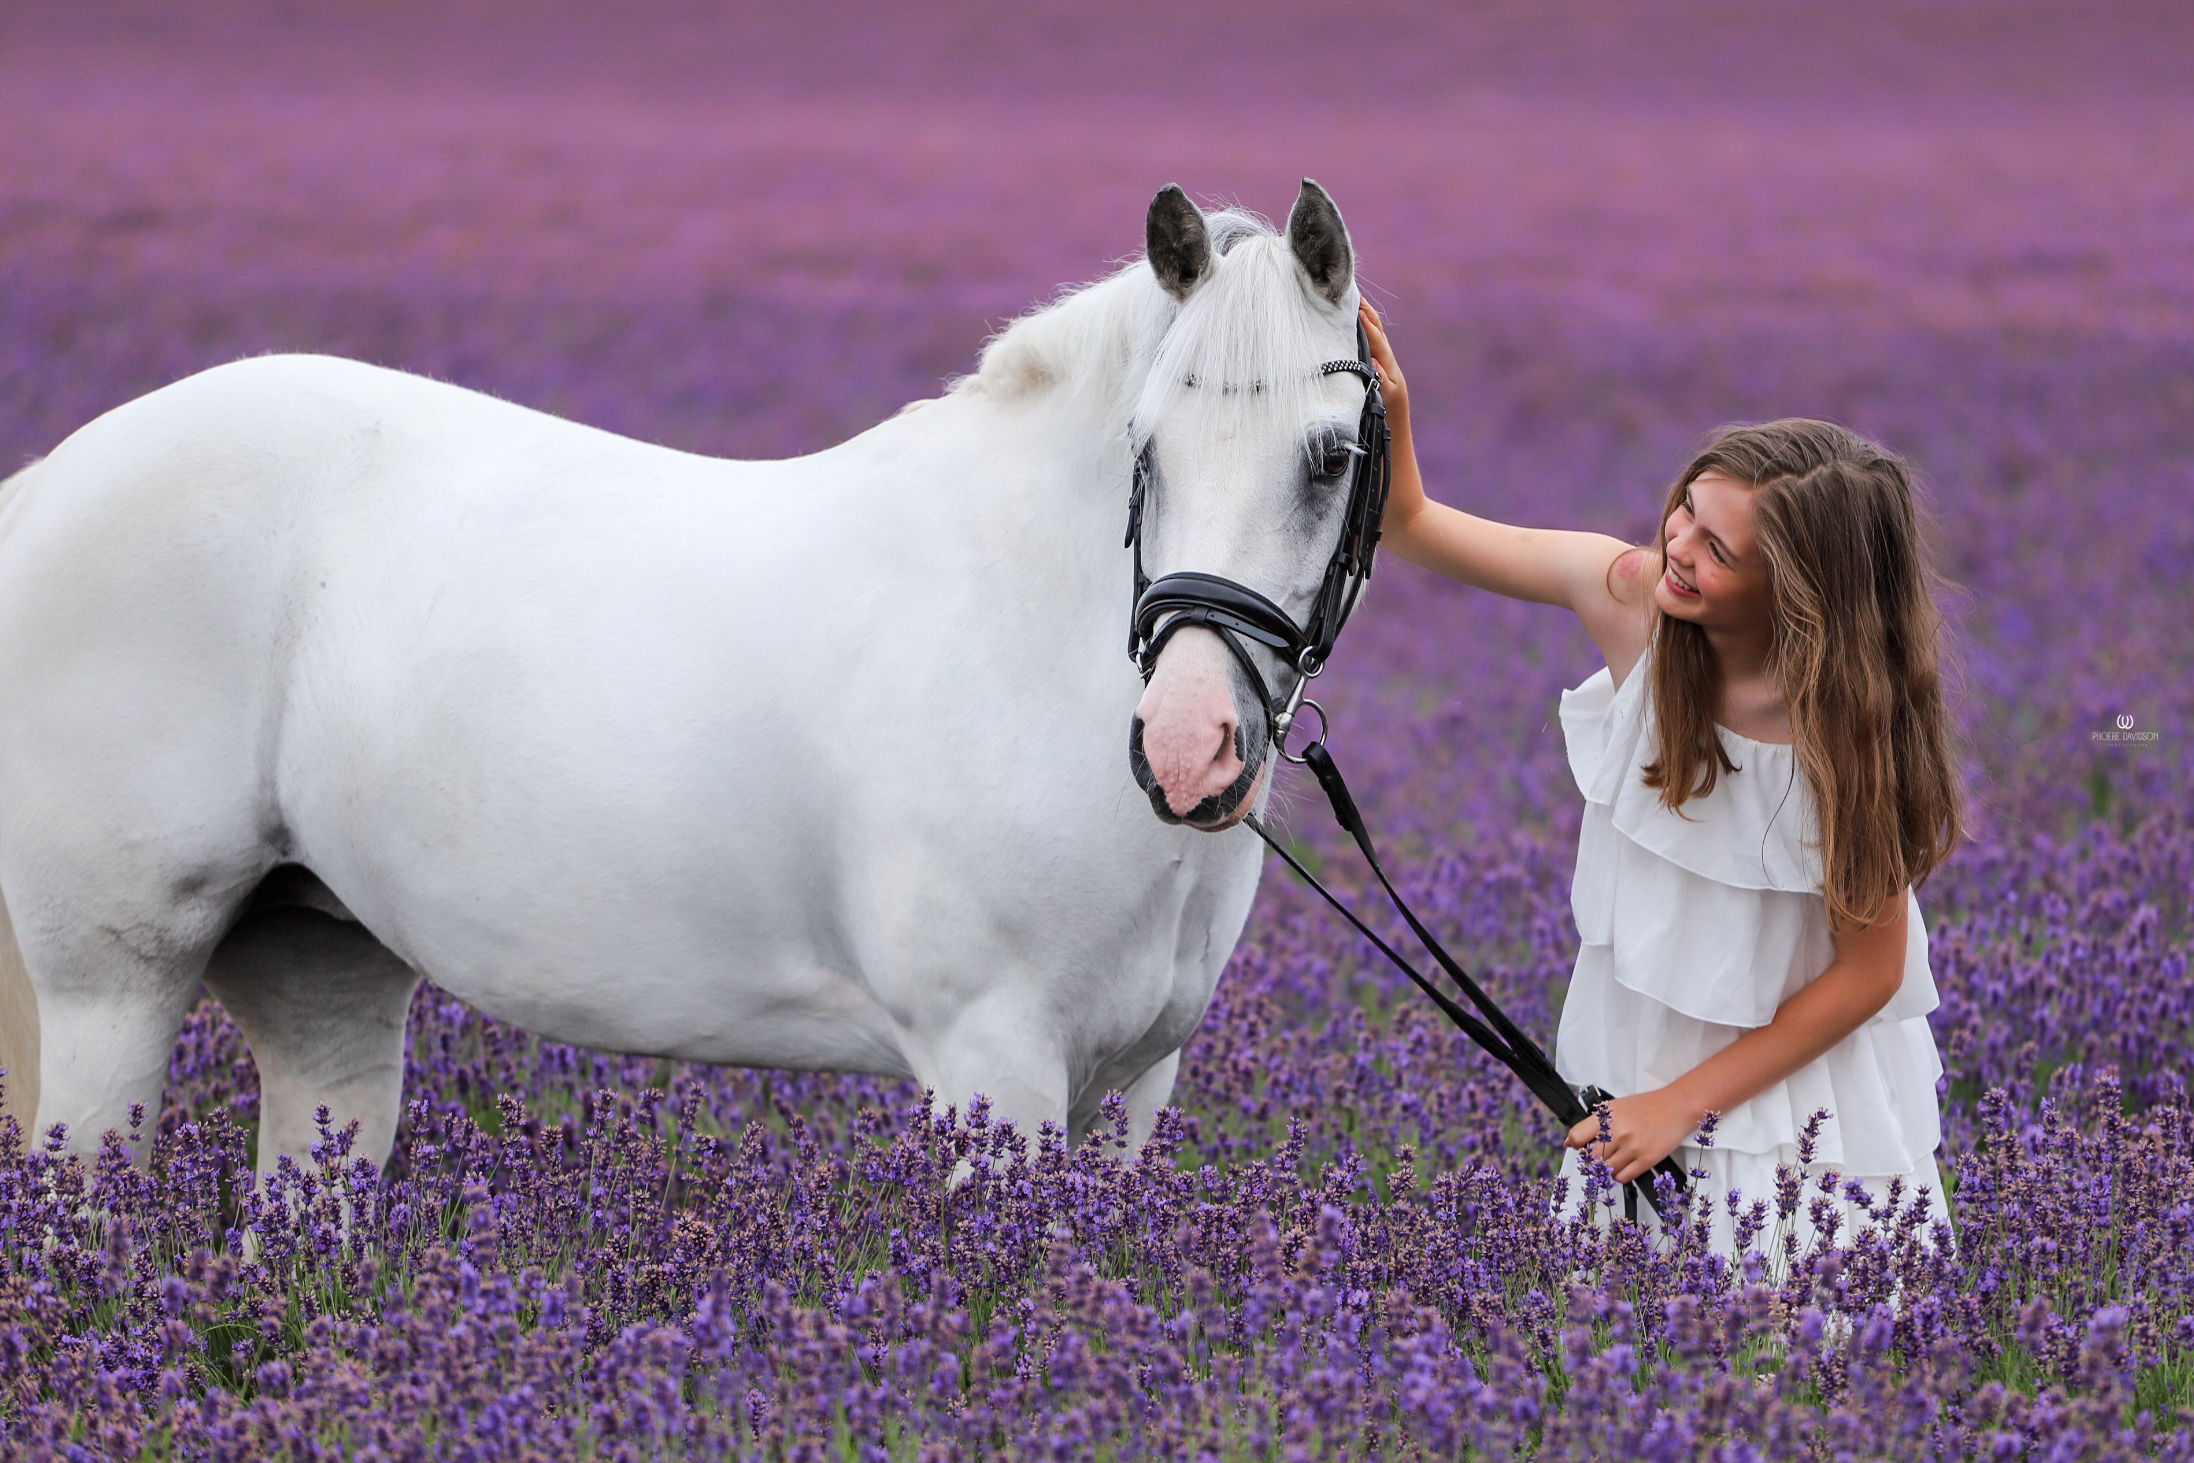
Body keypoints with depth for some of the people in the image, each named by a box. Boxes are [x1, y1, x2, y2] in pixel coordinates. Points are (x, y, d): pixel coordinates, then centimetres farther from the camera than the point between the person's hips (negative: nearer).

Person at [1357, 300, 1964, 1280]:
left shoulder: (1842, 721, -27)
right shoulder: (1627, 595, -17)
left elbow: (1868, 972, -18)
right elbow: (1413, 526, -6)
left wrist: (1685, 1100, -16)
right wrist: (1385, 413, -28)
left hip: (1795, 1082, -4)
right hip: (1631, 1048, 4)